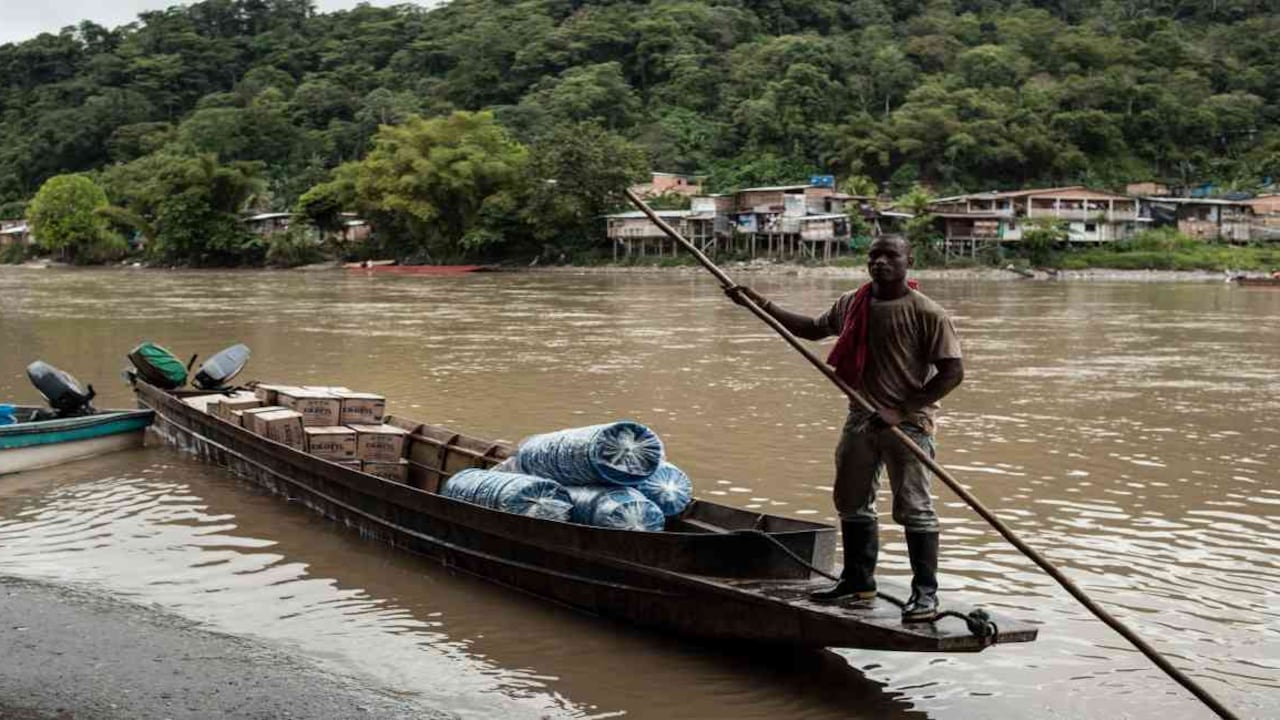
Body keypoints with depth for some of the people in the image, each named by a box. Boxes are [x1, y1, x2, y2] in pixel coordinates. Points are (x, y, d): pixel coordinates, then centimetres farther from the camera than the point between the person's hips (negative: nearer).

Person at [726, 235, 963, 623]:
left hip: (908, 422, -7)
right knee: (852, 503, 15)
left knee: (913, 508, -7)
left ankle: (925, 593, 1)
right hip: (861, 418, 7)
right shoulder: (851, 304, 7)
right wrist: (760, 302, 17)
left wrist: (902, 411, -19)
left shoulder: (928, 313, -12)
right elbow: (812, 328, 23)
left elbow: (953, 371, -15)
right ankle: (858, 579, 29)